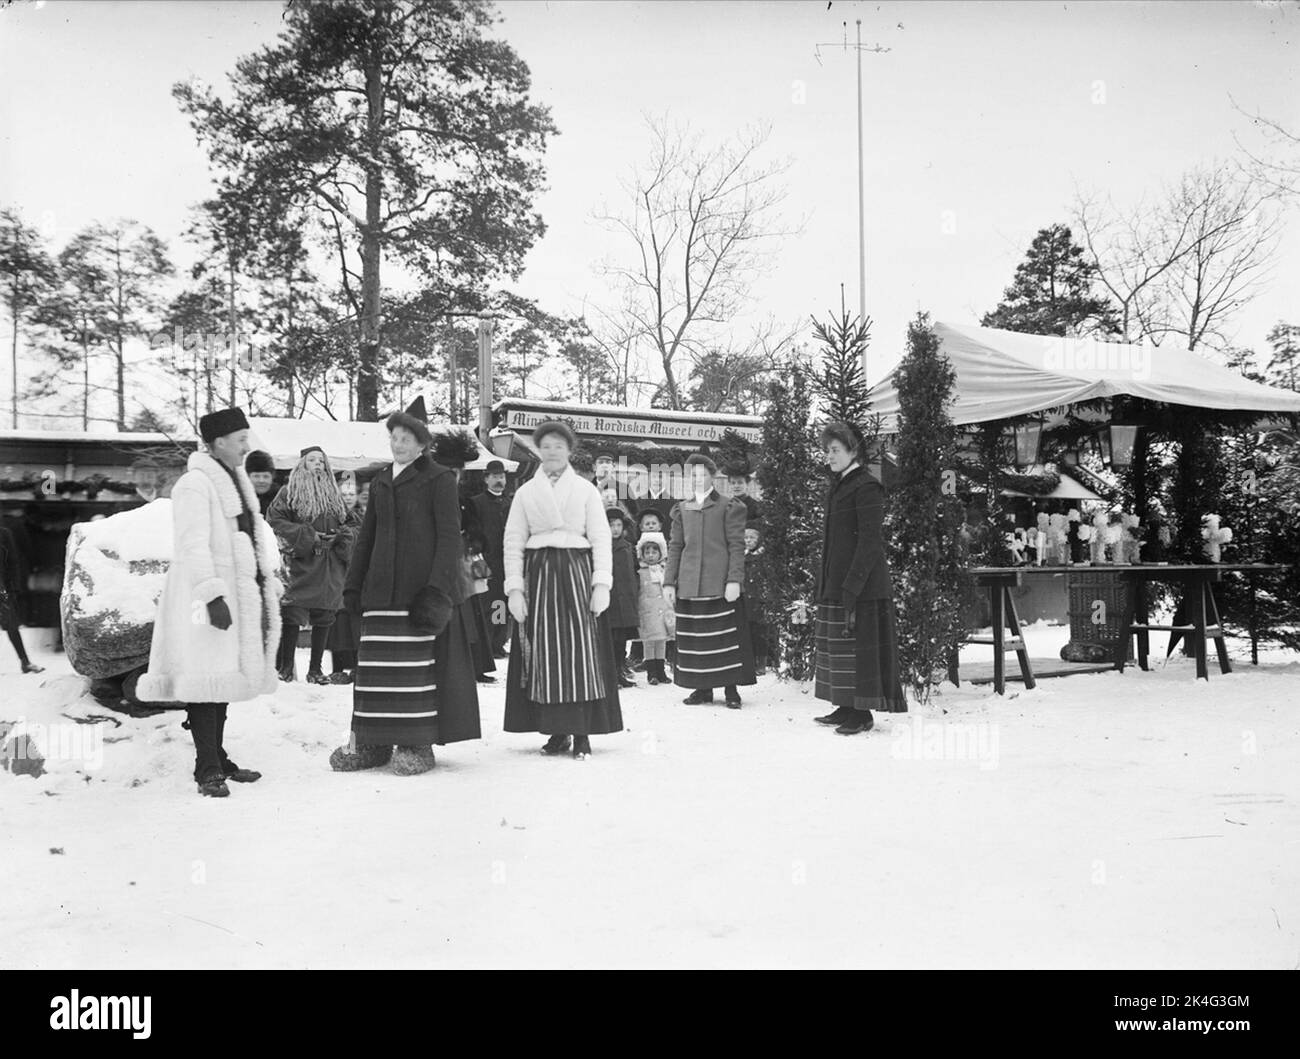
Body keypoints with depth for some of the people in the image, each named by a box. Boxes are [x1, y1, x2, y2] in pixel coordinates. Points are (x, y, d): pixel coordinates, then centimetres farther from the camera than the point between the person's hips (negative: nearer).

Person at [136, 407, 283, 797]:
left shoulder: (235, 480, 17)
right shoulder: (194, 485, -13)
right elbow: (193, 546, -19)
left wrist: (267, 586, 21)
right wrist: (212, 595, -25)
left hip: (239, 592, 9)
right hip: (208, 594, -9)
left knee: (225, 677, 13)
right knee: (207, 679, -7)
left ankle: (218, 759, 22)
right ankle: (208, 769, -2)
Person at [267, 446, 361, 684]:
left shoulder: (334, 495, 17)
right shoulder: (290, 492, 4)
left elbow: (355, 523, 19)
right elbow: (274, 519, -8)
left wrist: (343, 535, -3)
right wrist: (307, 535, -13)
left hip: (331, 565, 4)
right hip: (301, 564, -4)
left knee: (324, 618, 5)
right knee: (293, 615, -8)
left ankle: (316, 669, 13)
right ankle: (286, 667, 3)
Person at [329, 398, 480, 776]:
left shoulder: (438, 479, -1)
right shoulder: (380, 482, 17)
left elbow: (449, 536, -7)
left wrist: (439, 591, -15)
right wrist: (353, 585, 15)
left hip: (419, 587, -5)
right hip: (381, 589, 6)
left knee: (417, 663, -4)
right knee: (374, 664, 4)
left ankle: (417, 744, 4)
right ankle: (371, 742, 12)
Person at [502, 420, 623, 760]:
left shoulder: (586, 490, 7)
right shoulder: (525, 493, 10)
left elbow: (601, 538, 2)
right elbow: (513, 542, 7)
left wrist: (602, 584, -8)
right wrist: (514, 588, -3)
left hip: (577, 573, -1)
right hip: (539, 575, 2)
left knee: (581, 652, -6)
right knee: (545, 655, 0)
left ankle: (582, 734, -2)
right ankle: (556, 732, 6)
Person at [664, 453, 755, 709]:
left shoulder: (728, 508, 3)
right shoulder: (682, 510, 14)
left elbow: (737, 545, -2)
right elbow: (675, 547, 14)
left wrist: (734, 580, -11)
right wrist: (669, 582, 7)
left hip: (720, 585, -4)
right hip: (689, 586, 4)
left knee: (725, 636, -3)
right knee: (694, 637, 5)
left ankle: (731, 689, 4)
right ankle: (703, 688, 14)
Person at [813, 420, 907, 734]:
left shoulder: (866, 487, -12)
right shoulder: (837, 487, 16)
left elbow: (871, 542, -17)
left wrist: (852, 586, -21)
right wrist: (825, 584, 16)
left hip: (861, 585, -9)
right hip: (835, 584, 9)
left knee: (859, 647, -4)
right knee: (837, 647, 11)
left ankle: (863, 714, 3)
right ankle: (847, 708, 19)